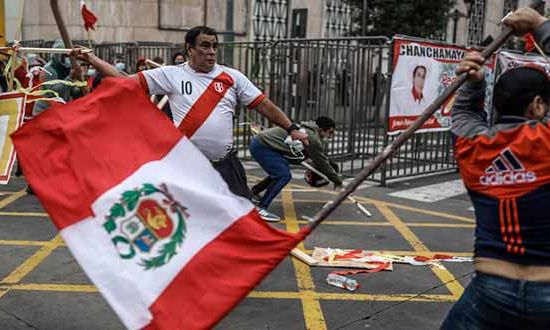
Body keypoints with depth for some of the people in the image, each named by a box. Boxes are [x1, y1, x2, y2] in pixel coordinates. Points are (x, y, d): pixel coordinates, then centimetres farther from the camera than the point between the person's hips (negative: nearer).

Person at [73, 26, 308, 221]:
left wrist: (292, 129, -1)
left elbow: (263, 105, 5)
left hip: (225, 164, 2)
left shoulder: (232, 77, 5)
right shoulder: (171, 75, 0)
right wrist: (90, 59, -6)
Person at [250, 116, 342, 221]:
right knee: (284, 175, -15)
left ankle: (254, 191, 39)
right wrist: (337, 180, 6)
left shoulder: (308, 131, 11)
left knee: (280, 172, 23)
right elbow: (323, 162, -7)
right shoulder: (312, 139, -17)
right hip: (261, 146, -10)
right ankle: (260, 208, -14)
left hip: (260, 142, 10)